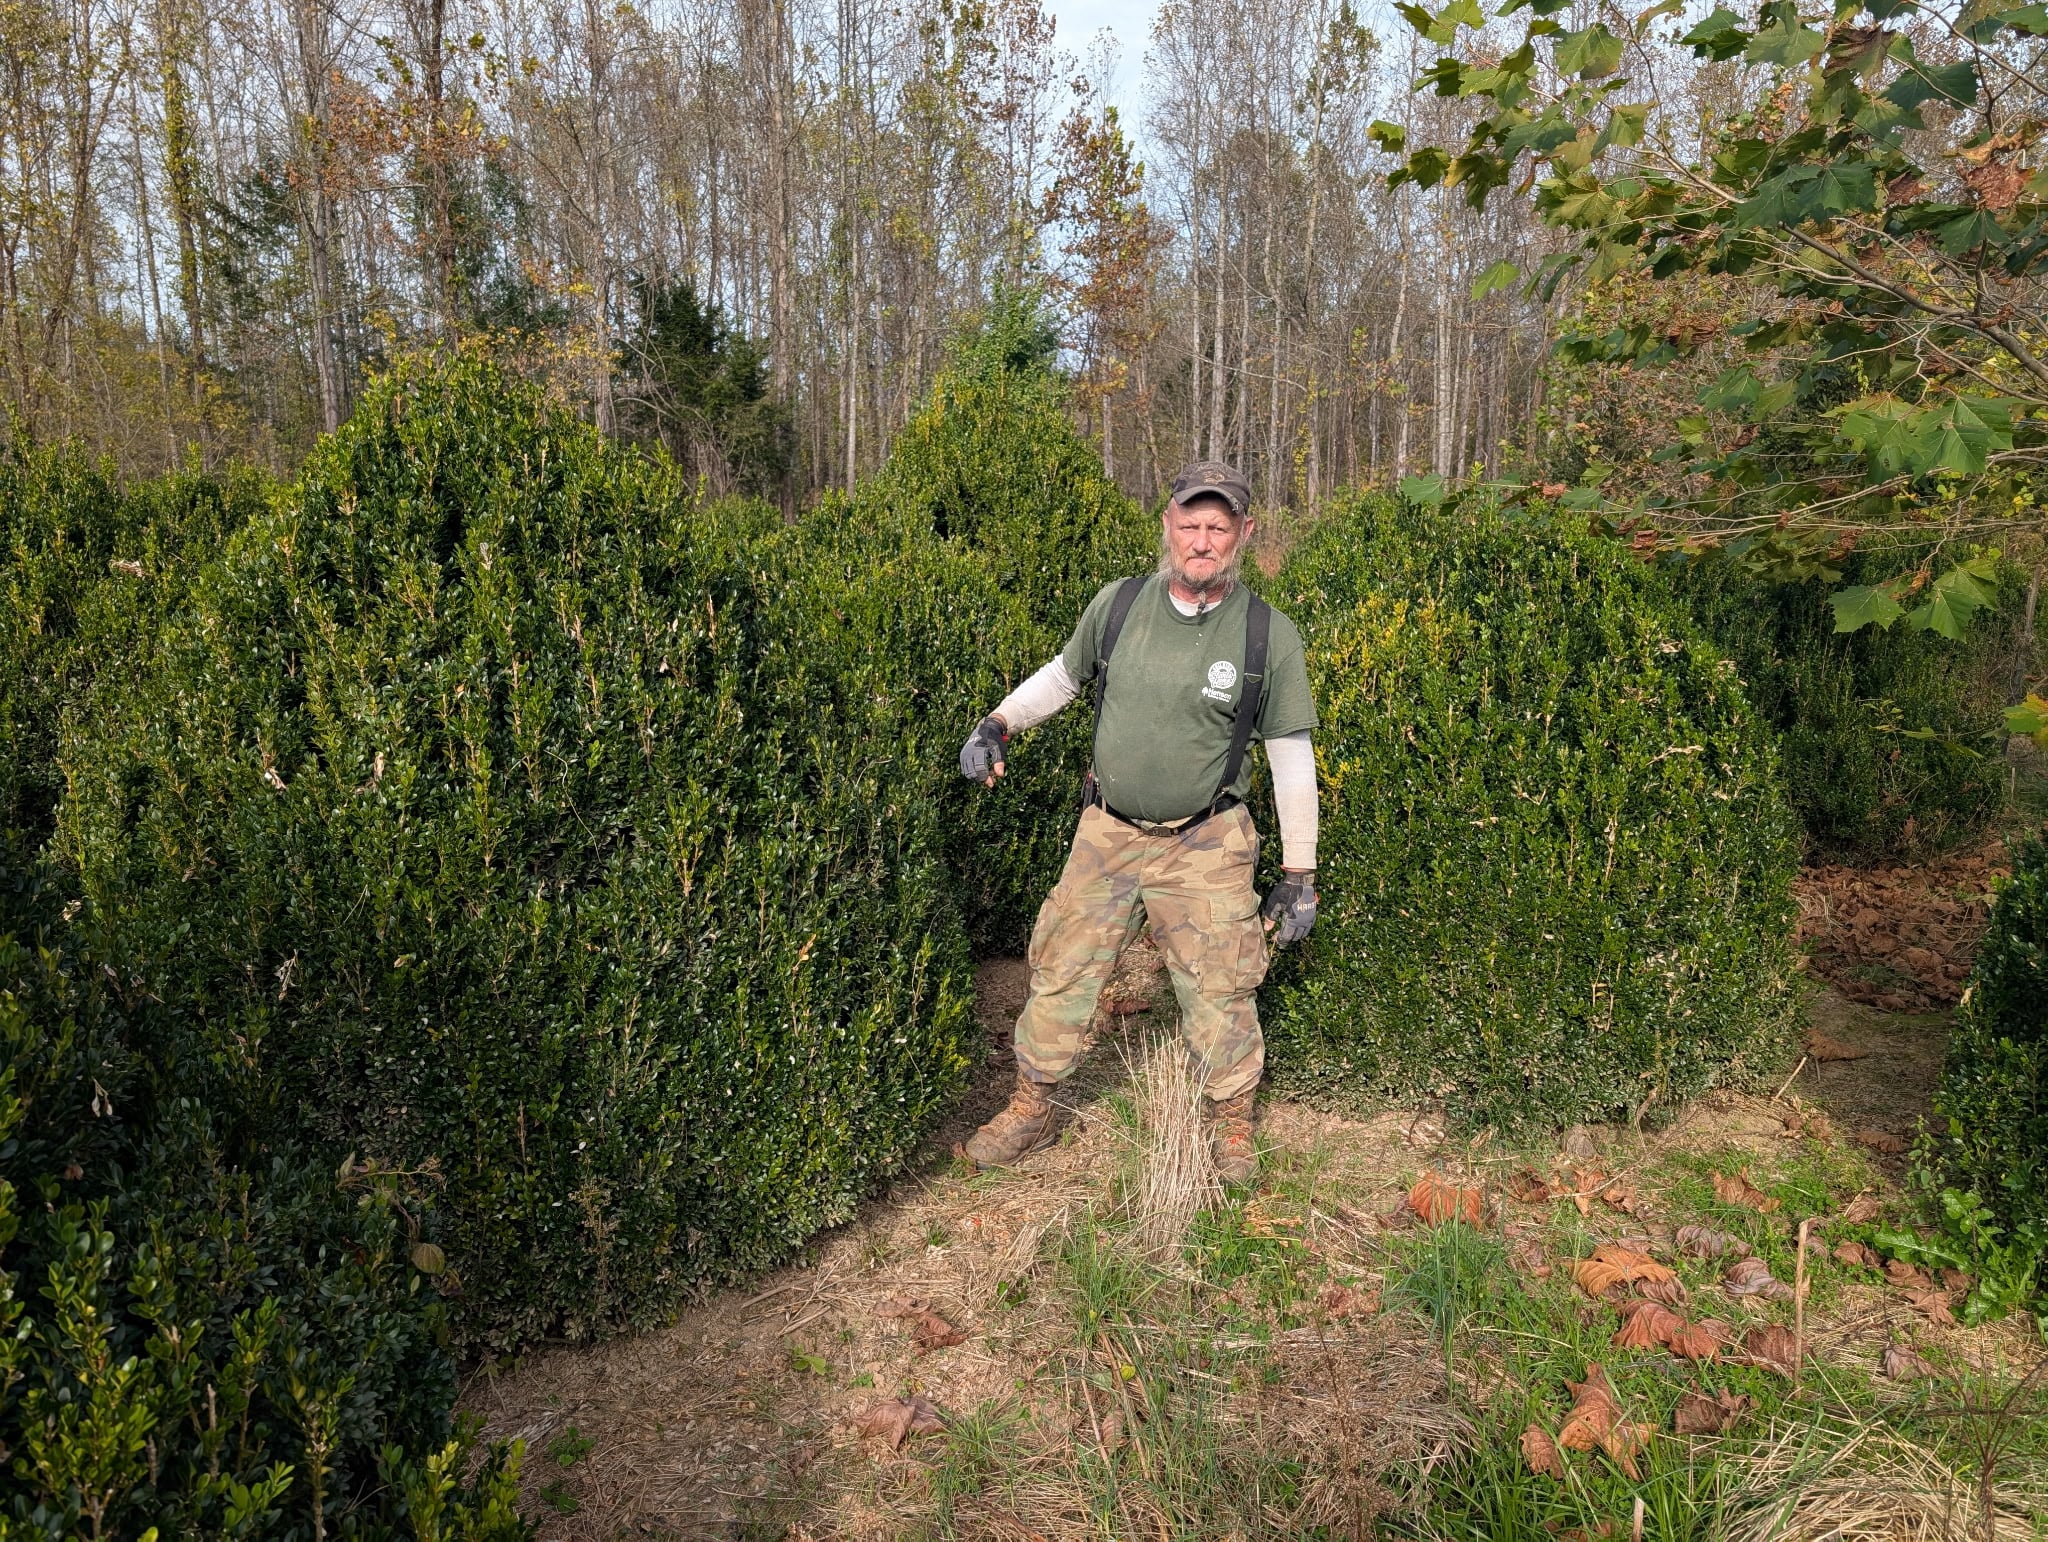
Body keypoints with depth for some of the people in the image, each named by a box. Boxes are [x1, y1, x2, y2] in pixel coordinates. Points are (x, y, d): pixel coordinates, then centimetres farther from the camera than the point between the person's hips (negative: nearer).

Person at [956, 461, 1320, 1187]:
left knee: (1220, 990, 4)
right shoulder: (1118, 603, -4)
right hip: (1107, 832, 2)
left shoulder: (1270, 635, -9)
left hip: (1203, 845, -2)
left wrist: (1299, 875, -4)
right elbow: (1063, 673, 15)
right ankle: (1033, 1108, 30)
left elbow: (1293, 758, -4)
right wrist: (997, 723, 0)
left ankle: (1233, 1129, 29)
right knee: (1061, 971, 9)